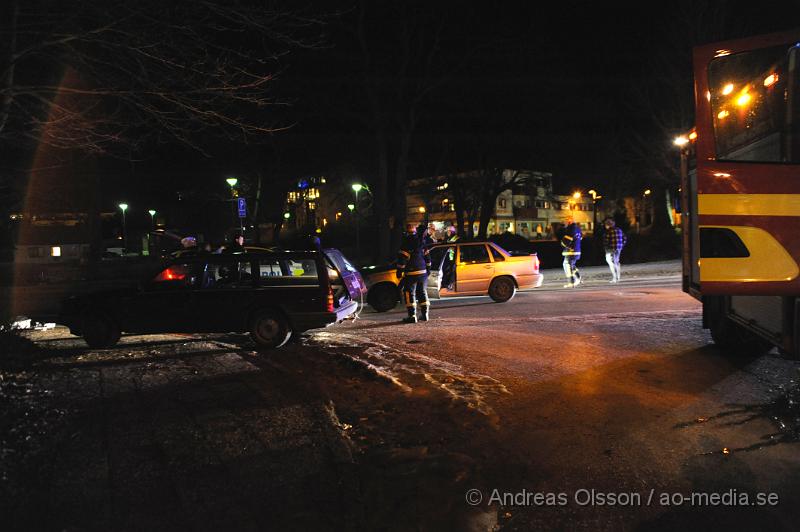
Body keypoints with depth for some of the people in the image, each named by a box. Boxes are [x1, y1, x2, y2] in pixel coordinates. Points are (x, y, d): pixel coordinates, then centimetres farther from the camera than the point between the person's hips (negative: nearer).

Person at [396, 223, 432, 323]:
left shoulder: (407, 243, -9)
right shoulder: (422, 243, 11)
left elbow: (402, 258, -13)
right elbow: (427, 257, 18)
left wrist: (399, 271, -7)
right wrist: (428, 269, 27)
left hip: (411, 273, -7)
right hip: (423, 272, 7)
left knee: (409, 293, -3)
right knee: (422, 292, 15)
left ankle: (412, 316, -8)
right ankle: (425, 314, 18)